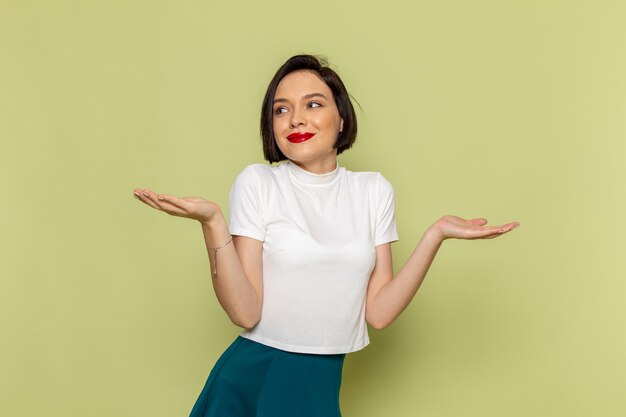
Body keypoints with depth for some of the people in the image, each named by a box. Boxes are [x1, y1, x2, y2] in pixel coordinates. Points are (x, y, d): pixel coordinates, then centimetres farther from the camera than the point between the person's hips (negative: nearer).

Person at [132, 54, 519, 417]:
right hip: (253, 377, -2)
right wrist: (212, 223, -23)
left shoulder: (374, 190, 1)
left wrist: (436, 235, -9)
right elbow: (246, 312, -13)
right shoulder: (257, 183, -6)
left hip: (323, 384, 2)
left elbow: (378, 312, -4)